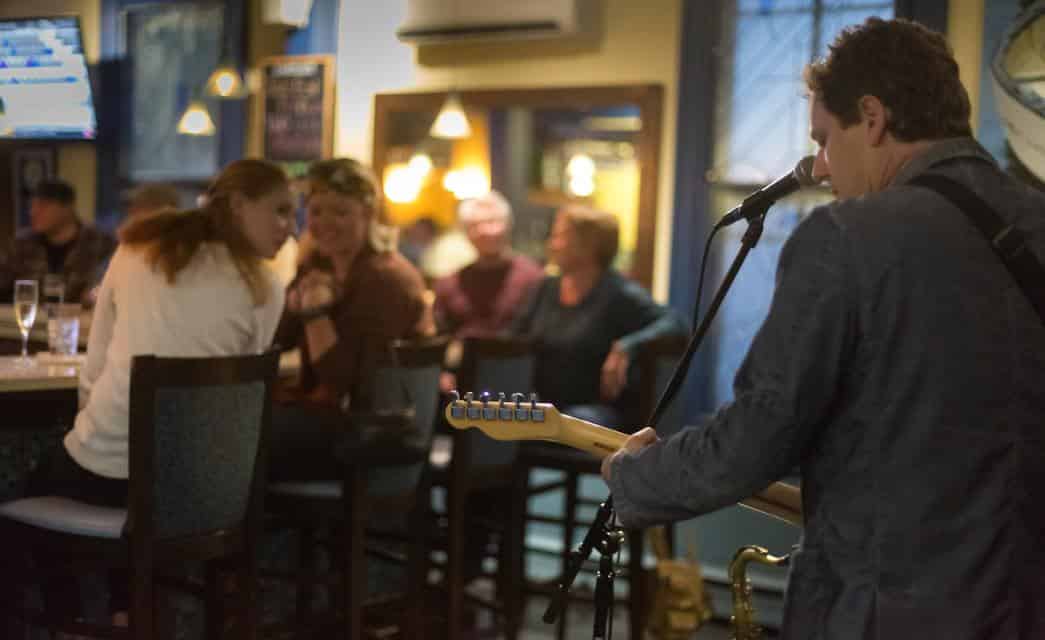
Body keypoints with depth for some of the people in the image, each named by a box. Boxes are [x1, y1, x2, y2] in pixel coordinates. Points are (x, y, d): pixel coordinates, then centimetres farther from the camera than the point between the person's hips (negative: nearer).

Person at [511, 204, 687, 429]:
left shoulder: (620, 294, -4)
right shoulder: (547, 288, 16)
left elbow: (674, 322, -17)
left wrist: (627, 347, -32)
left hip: (599, 409, -5)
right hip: (545, 407, 5)